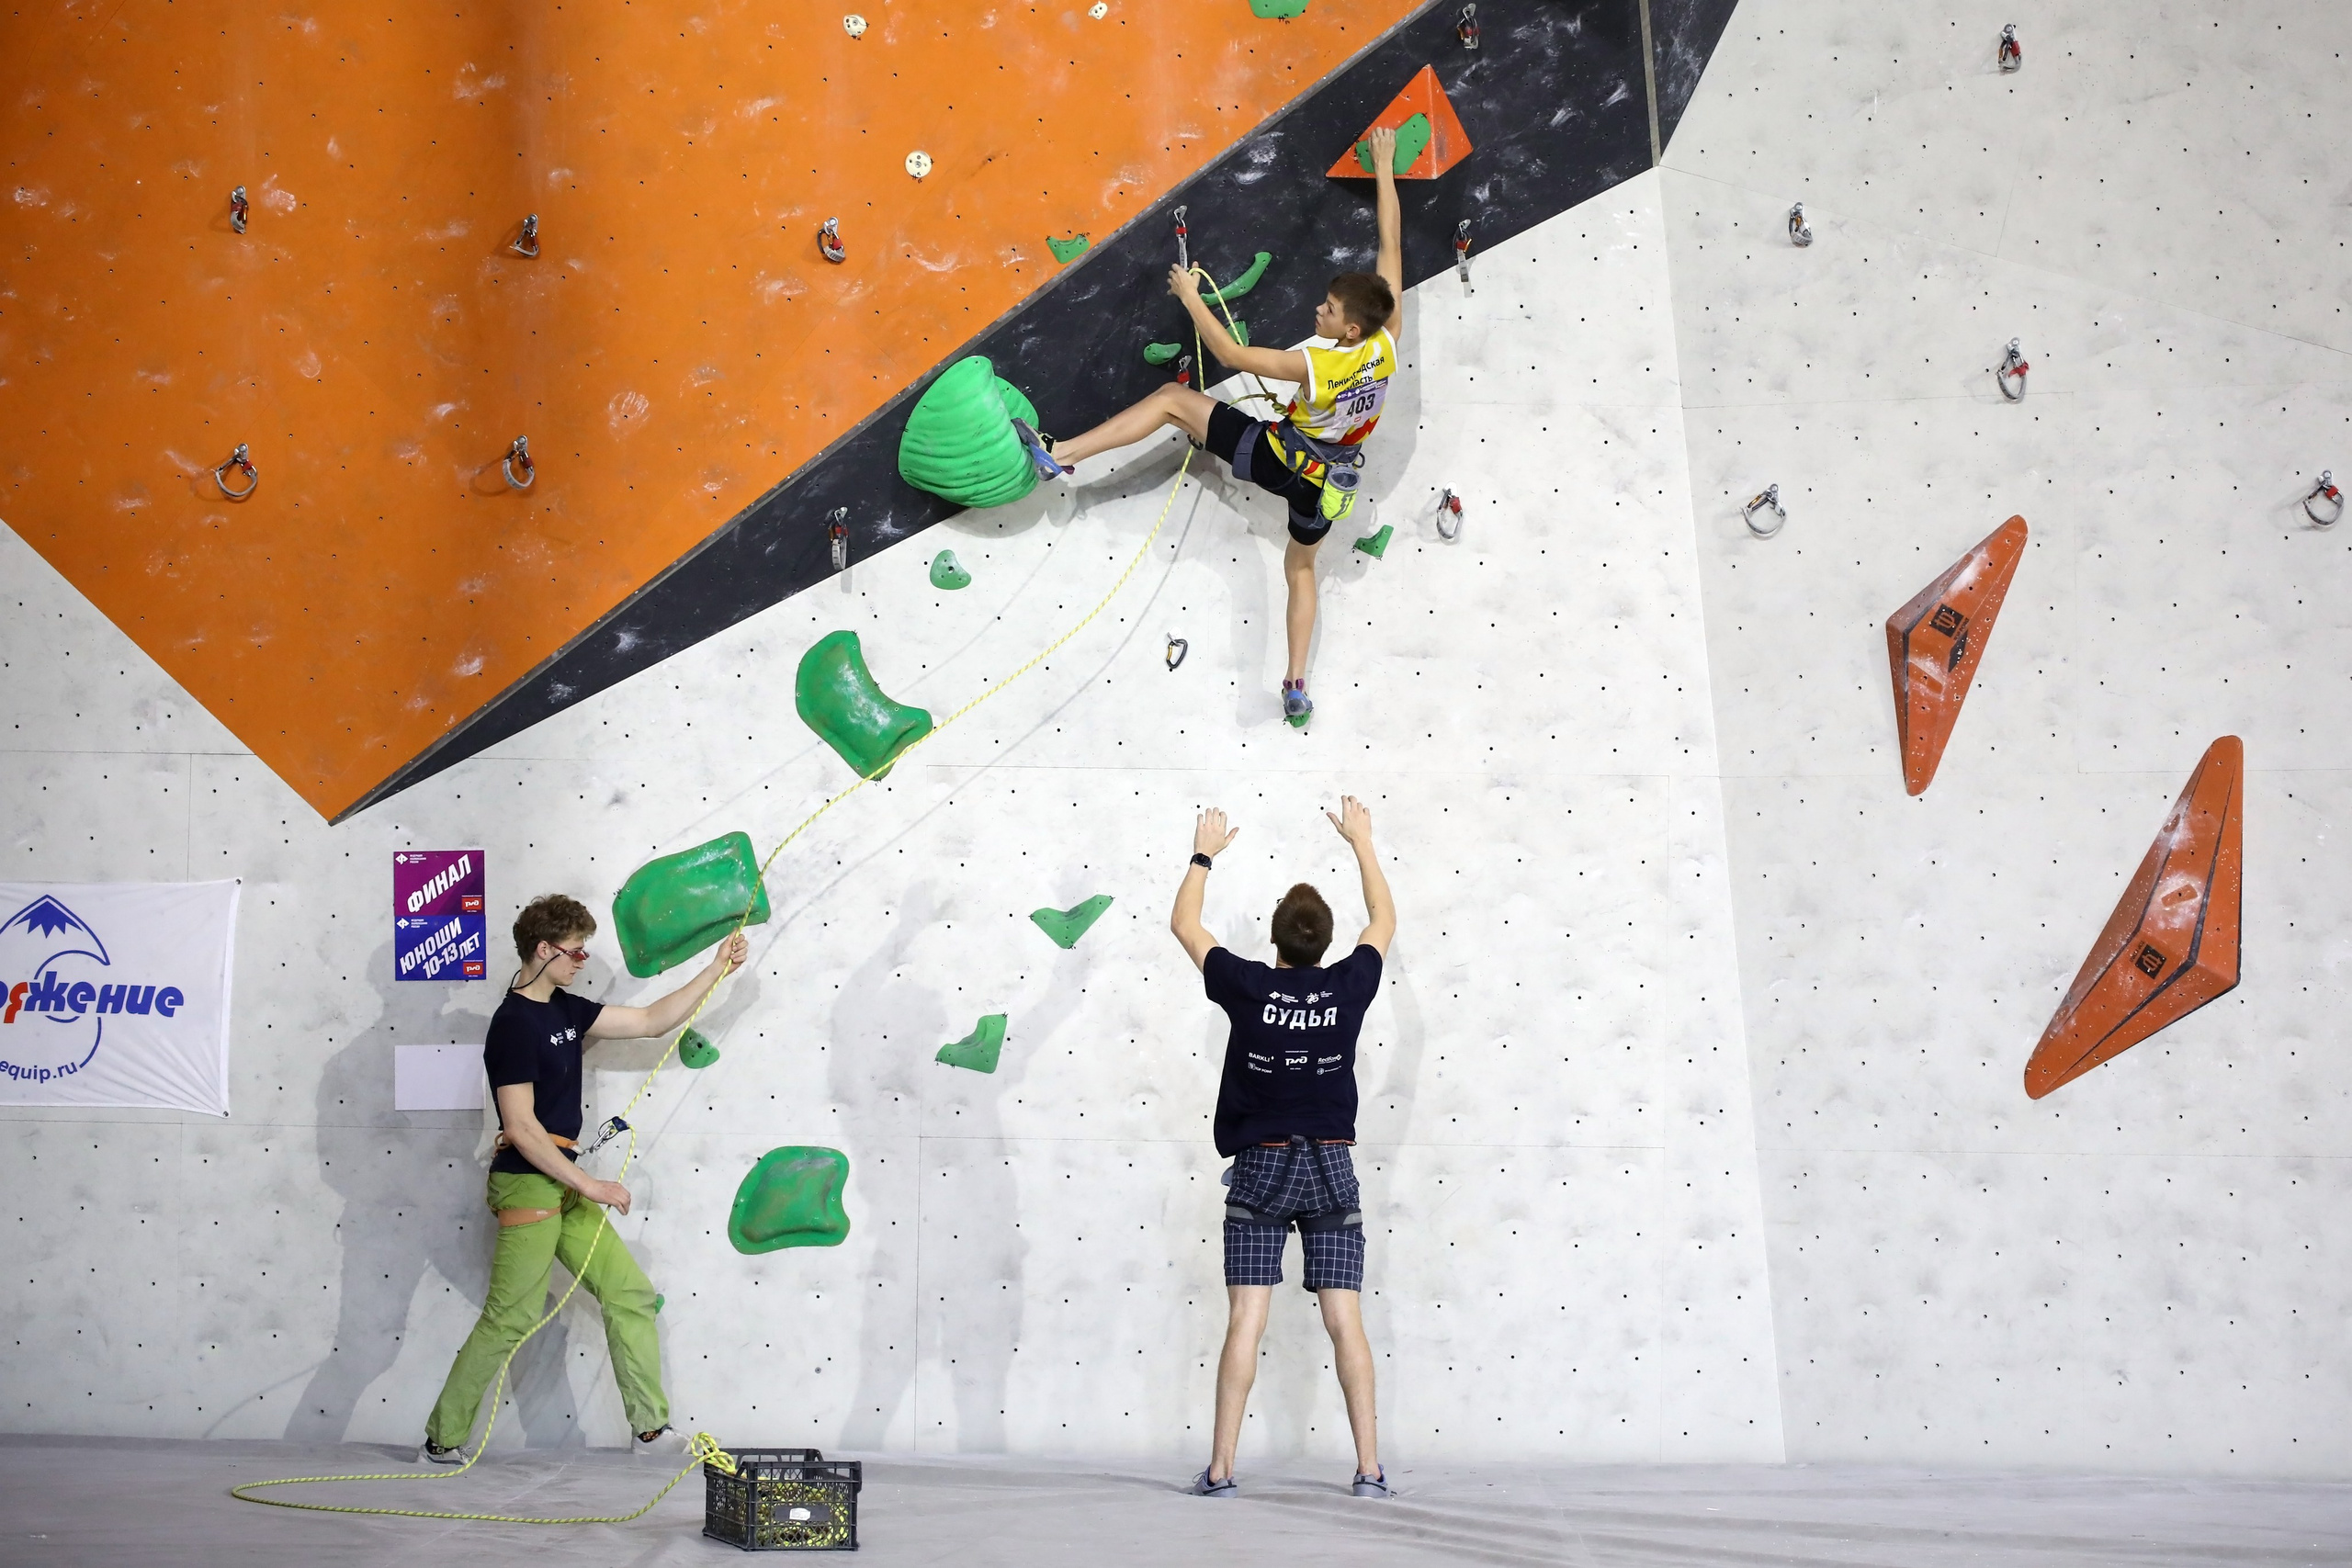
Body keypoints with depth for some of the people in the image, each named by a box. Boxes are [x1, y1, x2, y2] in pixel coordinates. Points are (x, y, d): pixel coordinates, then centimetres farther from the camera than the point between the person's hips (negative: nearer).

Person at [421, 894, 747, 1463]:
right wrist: (591, 1186, -18)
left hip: (564, 1185, 9)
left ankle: (650, 1427, 10)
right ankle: (443, 1438, 12)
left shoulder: (565, 1010, 10)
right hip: (527, 1185, -9)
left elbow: (650, 1021, 15)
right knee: (511, 1319, -4)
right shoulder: (514, 1022, -15)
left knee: (630, 1295, 6)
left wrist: (716, 969, 9)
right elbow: (520, 1127, -20)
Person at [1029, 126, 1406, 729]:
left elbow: (1230, 354, -25)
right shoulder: (1387, 341, -15)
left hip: (1284, 458, -6)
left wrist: (1190, 297, -16)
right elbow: (1391, 245, -5)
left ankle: (1060, 453, -9)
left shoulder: (1317, 364, -30)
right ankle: (1296, 686, 20)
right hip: (1334, 479, 6)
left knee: (1171, 398, -3)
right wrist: (1385, 172, 2)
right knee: (1301, 567, 27)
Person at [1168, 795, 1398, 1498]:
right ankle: (1369, 1469, 3)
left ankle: (1221, 1469, -1)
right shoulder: (1348, 987, -2)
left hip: (1260, 1168, -1)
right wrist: (1361, 841, 26)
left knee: (1246, 1322, -2)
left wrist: (1204, 853, 22)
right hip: (1330, 1167, 1)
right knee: (1346, 1322, 2)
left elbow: (1184, 925, 10)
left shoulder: (1248, 987, -6)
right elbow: (1385, 922, 17)